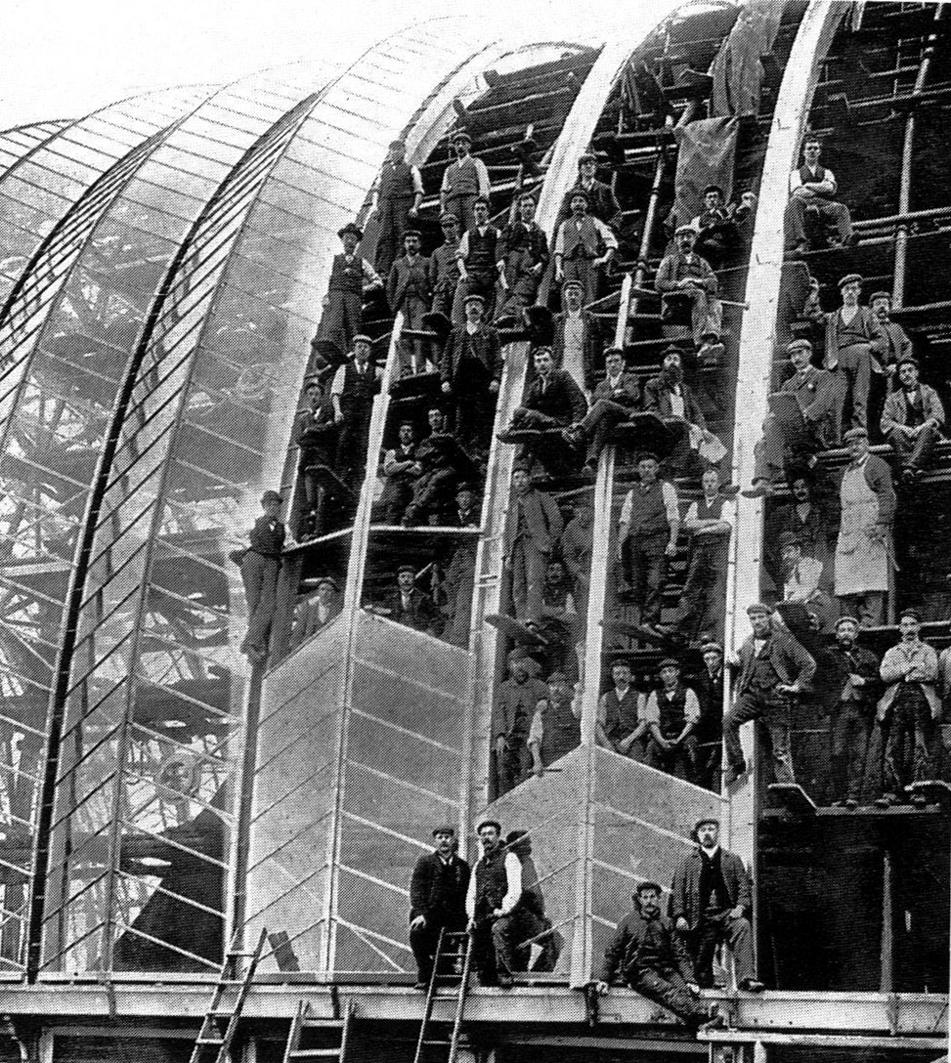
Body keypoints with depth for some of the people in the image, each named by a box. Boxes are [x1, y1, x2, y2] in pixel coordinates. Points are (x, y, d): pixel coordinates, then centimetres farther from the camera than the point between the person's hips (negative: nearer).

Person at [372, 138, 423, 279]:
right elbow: (377, 190, 20)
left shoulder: (411, 169, 12)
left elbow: (419, 192, 6)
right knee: (383, 237, -11)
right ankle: (382, 270, -18)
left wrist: (415, 208, -9)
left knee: (401, 237, -10)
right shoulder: (384, 169, 23)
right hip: (385, 204, 3)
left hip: (404, 205, -3)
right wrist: (375, 205, 3)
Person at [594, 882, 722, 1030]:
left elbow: (680, 954, 11)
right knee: (667, 991, -34)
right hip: (639, 972, -4)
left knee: (685, 991, -29)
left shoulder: (666, 923, 15)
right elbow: (613, 952, 12)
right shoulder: (628, 921, 10)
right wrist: (604, 979, 3)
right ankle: (702, 1020, -57)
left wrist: (690, 980, -3)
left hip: (665, 968, 4)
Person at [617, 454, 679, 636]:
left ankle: (649, 621, -17)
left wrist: (673, 542, -11)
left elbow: (674, 517, 0)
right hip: (636, 541, 4)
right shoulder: (632, 493, 21)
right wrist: (620, 544, 4)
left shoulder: (666, 488, 9)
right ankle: (644, 618, 10)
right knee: (637, 585, 1)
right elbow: (625, 521, 17)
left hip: (658, 540, -4)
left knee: (655, 583, -14)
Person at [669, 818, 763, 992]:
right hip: (701, 918, 2)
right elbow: (677, 890, 9)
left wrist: (740, 906, -10)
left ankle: (746, 978, -40)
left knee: (743, 926, -31)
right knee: (701, 963, -6)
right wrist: (679, 916, -5)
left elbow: (743, 885, 10)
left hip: (727, 913, -1)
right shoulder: (687, 862, 17)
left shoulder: (732, 859, 19)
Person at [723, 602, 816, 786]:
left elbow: (809, 664, 1)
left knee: (780, 747, -5)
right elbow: (741, 672, 32)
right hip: (752, 695, 4)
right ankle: (736, 765, -10)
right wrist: (738, 695, 20)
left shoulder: (783, 640, 2)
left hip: (776, 695, -4)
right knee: (729, 721, -21)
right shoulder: (747, 645, 18)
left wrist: (797, 686, -7)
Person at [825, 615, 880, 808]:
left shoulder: (868, 656, 19)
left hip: (863, 711, 1)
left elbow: (879, 680, 13)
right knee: (838, 753, -8)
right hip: (839, 709, -1)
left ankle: (853, 796, -6)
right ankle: (838, 797, -3)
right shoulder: (830, 655, 14)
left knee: (858, 755, -5)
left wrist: (864, 681, -4)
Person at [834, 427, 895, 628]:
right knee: (845, 582, 0)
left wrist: (881, 523, -20)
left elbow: (887, 496, -8)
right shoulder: (847, 471, 25)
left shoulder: (876, 465, 2)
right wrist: (841, 529, 18)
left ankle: (871, 624, -13)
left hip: (870, 531, -7)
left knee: (871, 579, -11)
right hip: (848, 533, 7)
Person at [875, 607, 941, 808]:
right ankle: (891, 792, -8)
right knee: (894, 749, -6)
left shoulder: (928, 651, 17)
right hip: (897, 702, 1)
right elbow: (884, 674, 3)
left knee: (922, 748, -7)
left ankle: (920, 791, -8)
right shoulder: (891, 653, 22)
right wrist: (912, 667, -4)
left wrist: (901, 673, -1)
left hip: (922, 702, -1)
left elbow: (932, 674, -2)